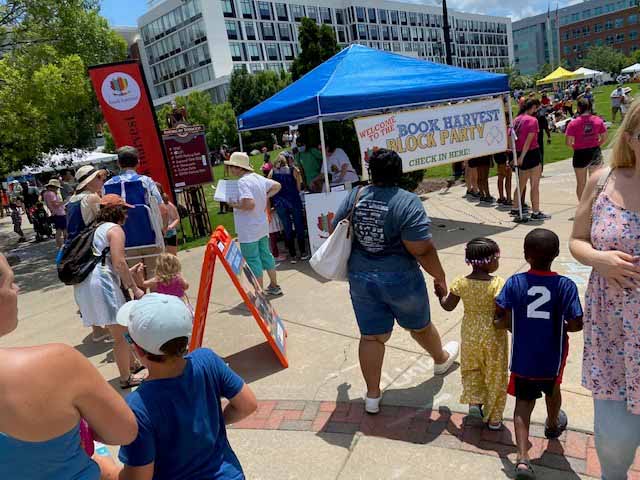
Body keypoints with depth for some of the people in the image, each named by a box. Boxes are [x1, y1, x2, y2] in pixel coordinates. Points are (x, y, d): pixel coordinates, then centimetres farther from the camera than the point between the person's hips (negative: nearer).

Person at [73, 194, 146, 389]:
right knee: (120, 334, 3)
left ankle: (131, 364, 38)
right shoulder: (115, 229, -3)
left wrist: (129, 273, 34)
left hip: (83, 284, 9)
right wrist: (135, 289, -5)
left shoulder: (97, 229, 23)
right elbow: (119, 264, -13)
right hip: (101, 283, -9)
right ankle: (126, 378, 14)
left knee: (119, 329, 23)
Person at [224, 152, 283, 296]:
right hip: (262, 226, 9)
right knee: (265, 255, 18)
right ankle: (274, 286, 29)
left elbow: (250, 204, -32)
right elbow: (277, 186, 19)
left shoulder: (242, 182, -20)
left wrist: (236, 206, -15)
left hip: (249, 231, -9)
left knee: (253, 260, 2)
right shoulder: (258, 177, 6)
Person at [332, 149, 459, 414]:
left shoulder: (354, 196, -3)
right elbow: (422, 249, -22)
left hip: (361, 279, 3)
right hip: (401, 280, -2)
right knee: (420, 325, 23)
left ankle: (372, 396, 20)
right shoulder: (408, 202, -18)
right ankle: (441, 359, 51)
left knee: (372, 336, 13)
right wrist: (440, 277, -8)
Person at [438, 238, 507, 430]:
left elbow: (448, 306, 2)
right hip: (493, 336, -2)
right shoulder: (498, 284, -21)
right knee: (495, 375, 15)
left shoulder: (461, 283, -10)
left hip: (470, 334, 3)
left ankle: (474, 401, 15)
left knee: (472, 368, 28)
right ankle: (494, 418, 25)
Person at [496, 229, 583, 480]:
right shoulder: (566, 286, -15)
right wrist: (560, 326, 6)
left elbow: (500, 319, -14)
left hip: (522, 357, -1)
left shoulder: (514, 282, -13)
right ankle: (553, 425, 58)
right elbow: (576, 324, -16)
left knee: (524, 401, 12)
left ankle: (522, 458, 1)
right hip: (552, 357, 1)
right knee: (552, 389, 30)